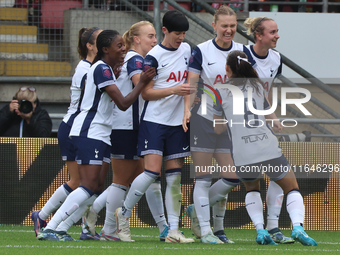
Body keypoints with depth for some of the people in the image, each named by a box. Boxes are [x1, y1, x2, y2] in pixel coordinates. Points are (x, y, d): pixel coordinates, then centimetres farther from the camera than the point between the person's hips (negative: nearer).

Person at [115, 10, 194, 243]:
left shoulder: (186, 50, 9)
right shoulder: (153, 57, -9)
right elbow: (146, 92, -10)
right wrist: (174, 90, -21)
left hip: (178, 122, 6)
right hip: (154, 120, -6)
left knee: (175, 175, 2)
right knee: (152, 172, -15)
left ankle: (173, 231, 0)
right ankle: (124, 214, 4)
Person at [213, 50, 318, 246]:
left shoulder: (221, 92, 5)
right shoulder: (258, 86, 11)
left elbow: (217, 129, 13)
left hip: (242, 154, 0)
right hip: (269, 148, 0)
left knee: (252, 189, 30)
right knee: (292, 189, 15)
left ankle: (260, 230, 9)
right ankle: (298, 226, -12)